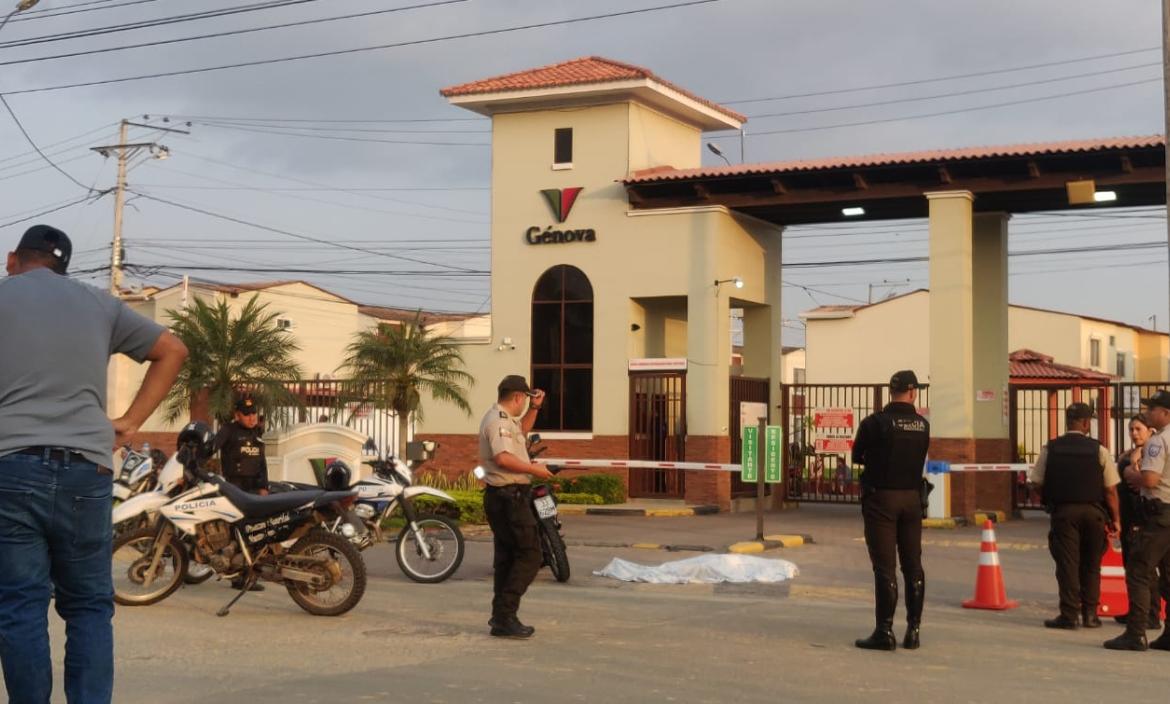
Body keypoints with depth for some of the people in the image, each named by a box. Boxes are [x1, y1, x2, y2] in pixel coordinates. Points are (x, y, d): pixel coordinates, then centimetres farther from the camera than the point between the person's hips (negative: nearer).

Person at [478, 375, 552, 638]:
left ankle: (502, 617, 18)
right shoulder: (498, 421, -16)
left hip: (503, 497, 11)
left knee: (507, 557, 14)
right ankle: (504, 616, -13)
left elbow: (521, 432, 38)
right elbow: (503, 458, -31)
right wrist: (532, 469, -20)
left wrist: (534, 408, 26)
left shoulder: (504, 419, 17)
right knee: (529, 555, -11)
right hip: (509, 496, -11)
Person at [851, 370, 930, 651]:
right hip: (912, 498, 4)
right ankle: (913, 630, 13)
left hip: (881, 497, -4)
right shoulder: (922, 425, 2)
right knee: (913, 565, 10)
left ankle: (885, 631, -2)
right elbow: (919, 460, 10)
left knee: (884, 567, -3)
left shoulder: (874, 423, -11)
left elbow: (857, 456, 1)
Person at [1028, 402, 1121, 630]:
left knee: (1067, 564, 3)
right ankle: (1090, 614, 16)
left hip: (1063, 511, -1)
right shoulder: (1099, 450, -3)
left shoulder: (1050, 449, -1)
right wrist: (1115, 519, 4)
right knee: (1091, 565, 13)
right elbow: (1111, 490, -3)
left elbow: (1037, 483, 0)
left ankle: (1070, 615, 1)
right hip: (1094, 512, 1)